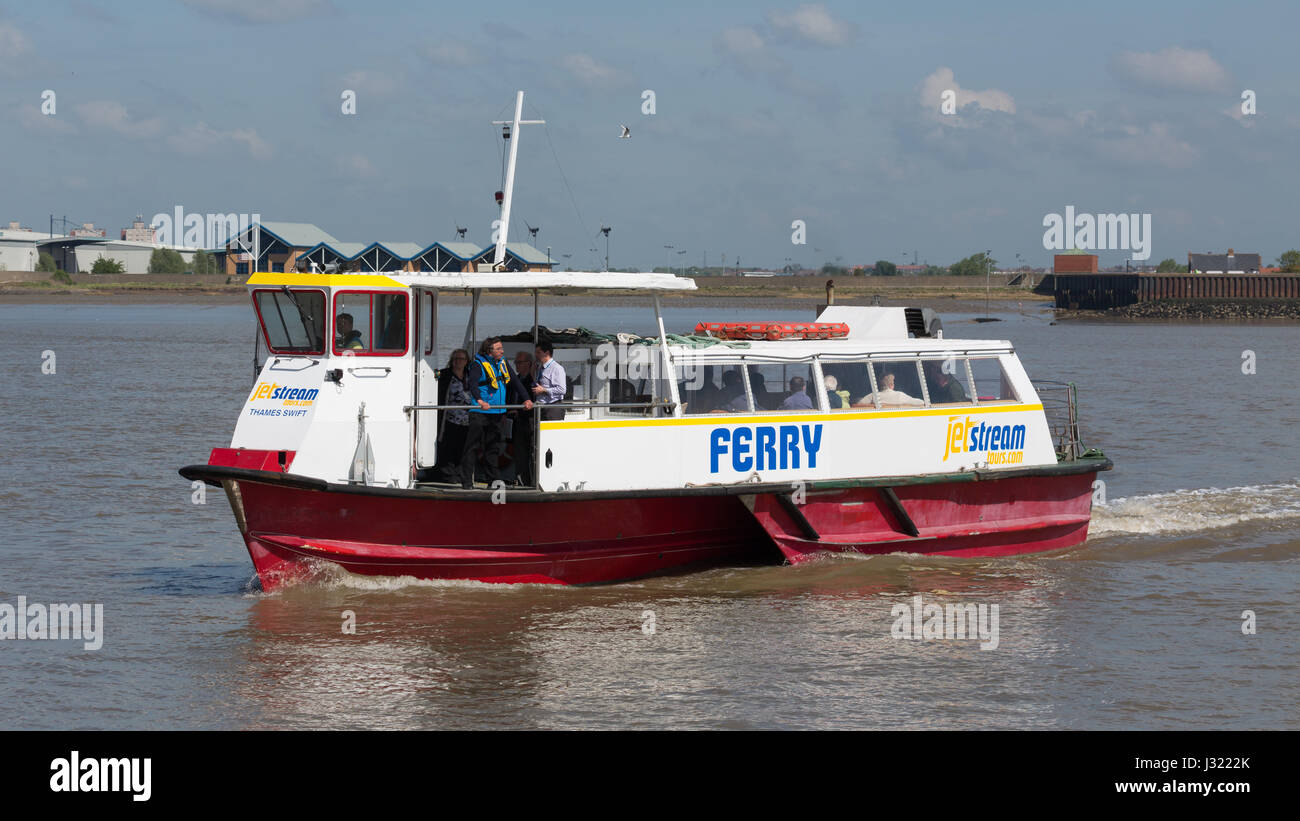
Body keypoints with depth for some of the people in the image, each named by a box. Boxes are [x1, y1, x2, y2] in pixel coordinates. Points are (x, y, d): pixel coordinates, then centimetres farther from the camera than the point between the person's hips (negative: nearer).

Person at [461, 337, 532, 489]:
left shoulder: (503, 363, 12)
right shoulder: (478, 365, -9)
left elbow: (514, 382, 12)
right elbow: (472, 382, -25)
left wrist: (526, 399, -1)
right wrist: (479, 400, -41)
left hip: (498, 413, 6)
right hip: (480, 412, -6)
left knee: (495, 446, 9)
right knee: (473, 446, -6)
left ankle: (493, 480, 17)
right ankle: (466, 481, -3)